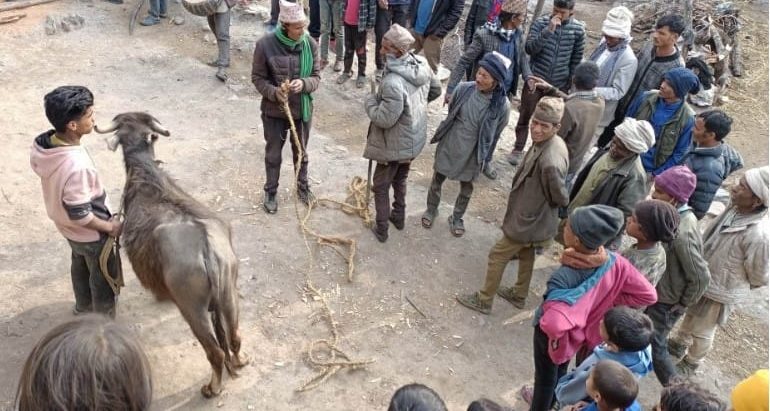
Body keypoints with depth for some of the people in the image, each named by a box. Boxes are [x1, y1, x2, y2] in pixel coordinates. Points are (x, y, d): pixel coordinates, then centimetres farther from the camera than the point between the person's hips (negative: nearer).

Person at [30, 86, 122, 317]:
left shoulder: (42, 144, -16)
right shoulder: (75, 166, -42)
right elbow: (80, 215, -34)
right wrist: (110, 226, -16)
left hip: (66, 225, 8)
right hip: (90, 234, -8)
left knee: (80, 265, 32)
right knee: (104, 276, 17)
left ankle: (83, 306, 57)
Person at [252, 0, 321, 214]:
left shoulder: (310, 44, -11)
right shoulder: (265, 44, -18)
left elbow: (316, 77, -4)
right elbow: (257, 78, -8)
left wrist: (304, 83, -26)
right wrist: (274, 92, -26)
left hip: (302, 110, 2)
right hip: (274, 111, -2)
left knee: (301, 152, 21)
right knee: (273, 154, 16)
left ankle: (302, 187, 44)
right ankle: (270, 193, 36)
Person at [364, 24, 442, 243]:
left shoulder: (393, 82, -35)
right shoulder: (422, 64, -9)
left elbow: (385, 119, -30)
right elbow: (436, 90, 8)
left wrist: (370, 101, -13)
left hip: (394, 145, -8)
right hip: (414, 139, 8)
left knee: (381, 187, 13)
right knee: (400, 179, 29)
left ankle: (382, 230, 24)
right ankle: (399, 217, 45)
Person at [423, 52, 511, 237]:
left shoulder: (502, 105, -23)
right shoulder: (463, 89, -19)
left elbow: (495, 132, -3)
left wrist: (481, 146, 10)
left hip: (472, 153, -1)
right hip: (448, 145, 1)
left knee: (466, 189, 20)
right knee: (437, 180, 20)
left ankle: (457, 218, 46)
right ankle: (431, 209, 47)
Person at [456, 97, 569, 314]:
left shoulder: (550, 162, -38)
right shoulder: (553, 142, -8)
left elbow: (561, 198, -23)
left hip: (528, 221, -9)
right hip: (534, 218, 9)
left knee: (497, 256, 9)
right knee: (526, 255, 27)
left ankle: (483, 300, 29)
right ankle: (519, 295, 49)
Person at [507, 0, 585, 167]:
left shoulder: (578, 29, -5)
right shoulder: (541, 23, -9)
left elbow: (576, 59, 3)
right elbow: (529, 49, -19)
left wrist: (570, 83, 4)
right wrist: (548, 30, -27)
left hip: (559, 84, 1)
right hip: (535, 79, -1)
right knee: (525, 116, 10)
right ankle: (518, 150, 26)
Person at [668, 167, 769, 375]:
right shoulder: (735, 208, -14)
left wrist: (738, 286, -2)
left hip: (720, 291, -7)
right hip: (702, 278, 7)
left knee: (702, 331, 18)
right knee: (691, 314, 31)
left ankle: (690, 364, 46)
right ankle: (679, 344, 57)